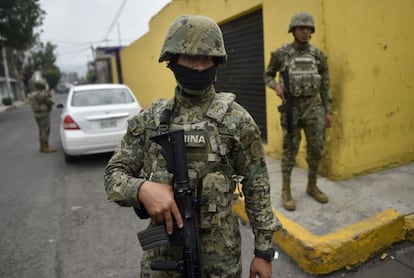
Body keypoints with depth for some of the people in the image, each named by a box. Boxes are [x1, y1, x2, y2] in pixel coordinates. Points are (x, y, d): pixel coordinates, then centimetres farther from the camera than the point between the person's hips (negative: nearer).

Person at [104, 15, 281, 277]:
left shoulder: (236, 119, -10)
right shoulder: (150, 119, -3)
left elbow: (257, 189, -5)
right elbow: (114, 174, -1)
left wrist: (264, 250, -3)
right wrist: (141, 188, -22)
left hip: (218, 249, -2)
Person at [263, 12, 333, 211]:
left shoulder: (318, 55, 7)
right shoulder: (281, 53, -1)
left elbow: (325, 85, 9)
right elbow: (267, 76, 9)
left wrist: (328, 111, 5)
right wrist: (276, 86, -14)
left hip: (313, 107, 3)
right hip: (291, 107, -3)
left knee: (316, 149, 6)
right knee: (290, 150, -1)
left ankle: (312, 186, 25)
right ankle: (286, 191, 11)